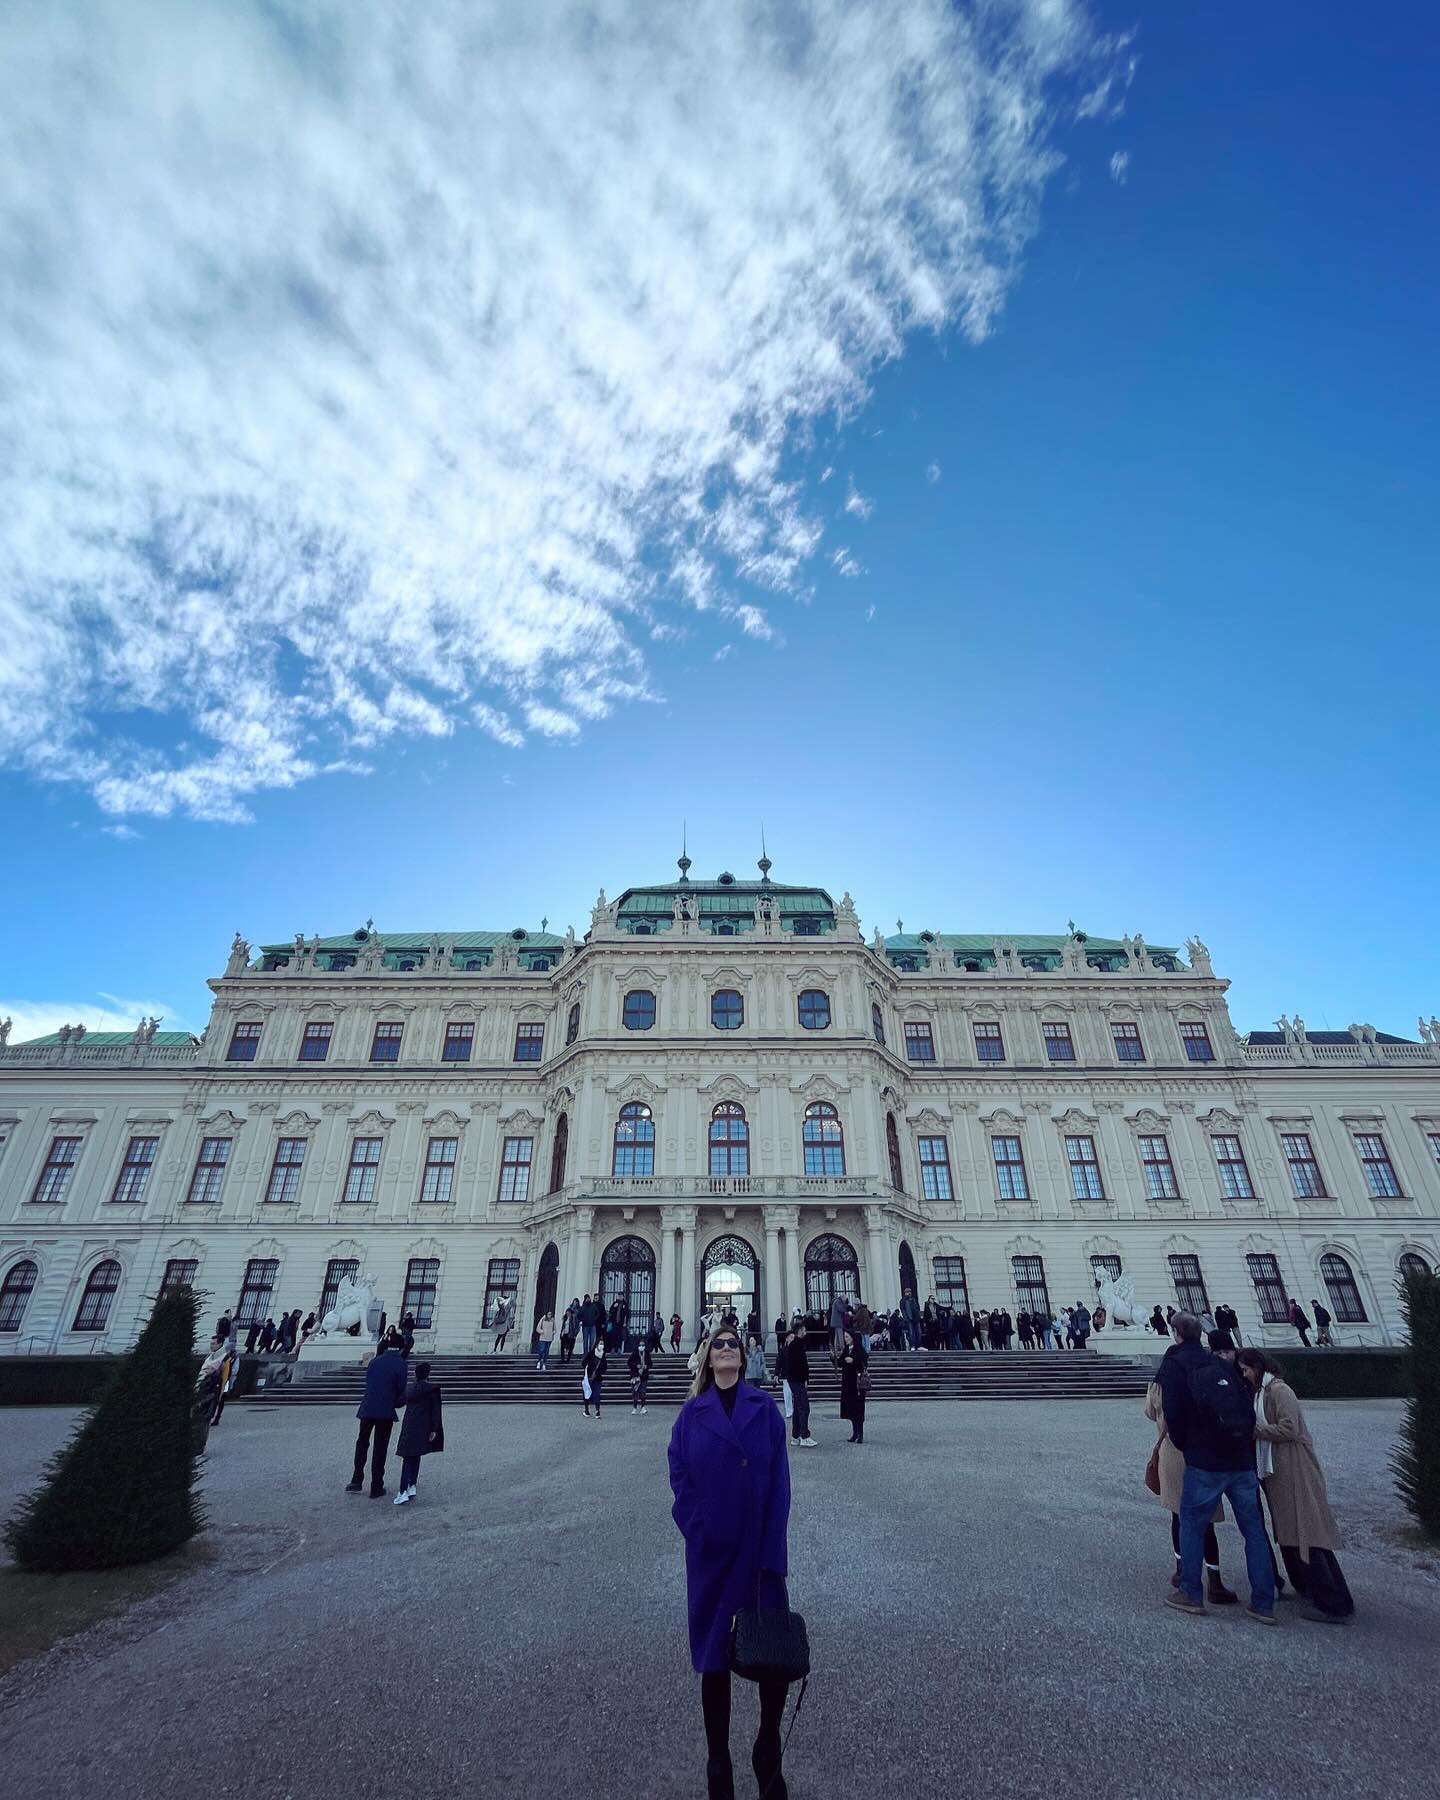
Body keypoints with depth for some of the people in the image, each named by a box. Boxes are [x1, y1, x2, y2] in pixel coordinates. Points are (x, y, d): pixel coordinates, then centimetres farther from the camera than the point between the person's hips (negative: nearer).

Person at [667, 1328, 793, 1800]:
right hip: (710, 1550, 0)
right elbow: (680, 1476, -1)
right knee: (713, 1656, 9)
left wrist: (771, 1548, -10)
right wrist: (696, 1530, -11)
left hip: (760, 1547, 0)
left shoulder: (764, 1407, -3)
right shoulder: (692, 1412, -1)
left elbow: (779, 1480, -4)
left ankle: (768, 1758, 28)